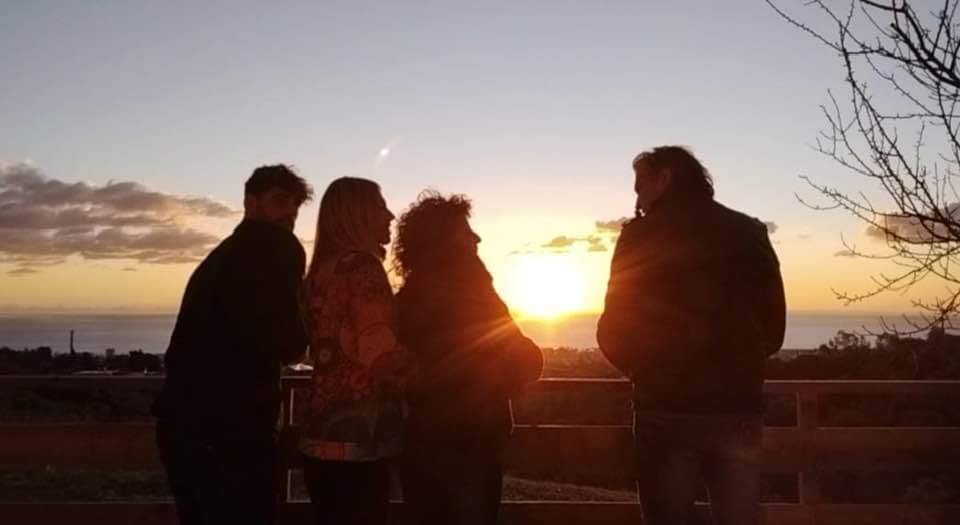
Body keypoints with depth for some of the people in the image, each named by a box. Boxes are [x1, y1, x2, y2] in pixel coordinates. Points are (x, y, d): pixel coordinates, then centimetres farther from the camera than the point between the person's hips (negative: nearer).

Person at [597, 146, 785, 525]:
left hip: (667, 409, -3)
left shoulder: (640, 237, -2)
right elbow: (773, 328, 11)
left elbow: (614, 331, -3)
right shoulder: (750, 233, 8)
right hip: (737, 408, 3)